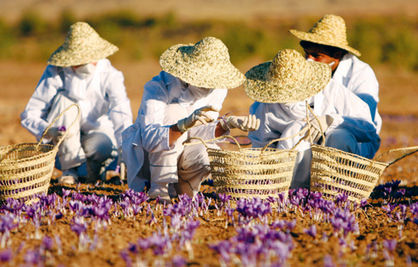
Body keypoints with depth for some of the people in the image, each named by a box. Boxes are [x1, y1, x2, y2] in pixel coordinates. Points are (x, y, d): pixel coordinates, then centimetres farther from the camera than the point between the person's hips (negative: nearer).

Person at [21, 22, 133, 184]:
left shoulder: (109, 76, -18)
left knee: (102, 146, -37)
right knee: (64, 99, -29)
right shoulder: (55, 73, -18)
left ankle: (93, 166, 2)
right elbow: (29, 115, -18)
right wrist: (48, 131, -40)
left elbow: (122, 116, -31)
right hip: (63, 145, 1)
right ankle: (71, 169, -15)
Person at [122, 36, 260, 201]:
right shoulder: (158, 87, -28)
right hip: (143, 149, -4)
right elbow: (149, 139, -39)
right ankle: (159, 191, -24)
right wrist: (184, 125, -56)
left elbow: (196, 133, -9)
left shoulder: (217, 90, -11)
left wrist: (227, 124, -26)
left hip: (178, 150, 4)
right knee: (174, 111, -31)